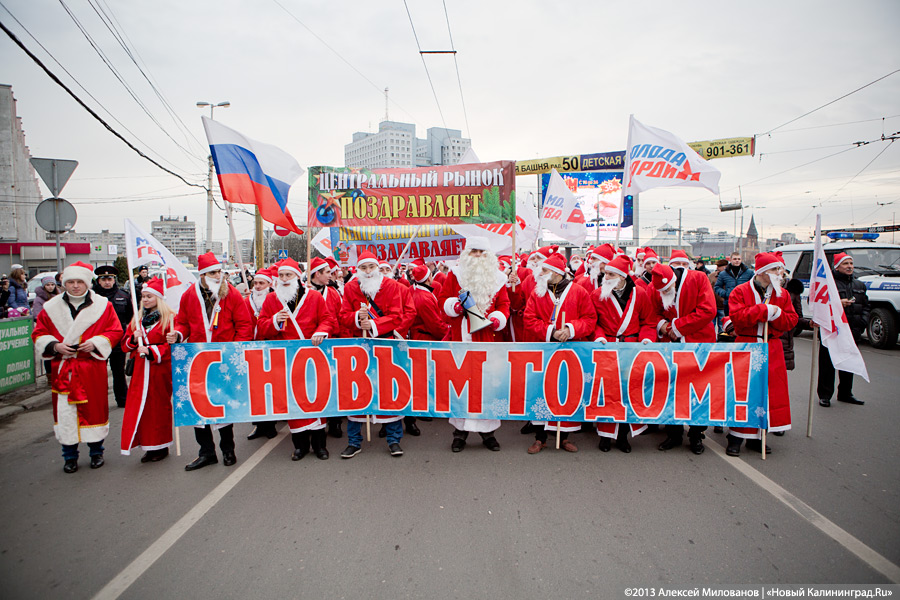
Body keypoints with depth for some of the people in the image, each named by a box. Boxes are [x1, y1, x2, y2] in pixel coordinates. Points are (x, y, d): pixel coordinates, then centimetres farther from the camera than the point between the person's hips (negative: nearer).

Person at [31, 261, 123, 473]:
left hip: (93, 367, -1)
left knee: (94, 408, 5)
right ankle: (70, 455, 17)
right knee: (65, 411, 3)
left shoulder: (102, 305, 1)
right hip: (63, 368, 2)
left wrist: (95, 343, -13)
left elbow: (115, 331, 2)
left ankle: (96, 451, 21)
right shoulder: (51, 307, 6)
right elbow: (39, 334, 10)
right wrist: (54, 346, -9)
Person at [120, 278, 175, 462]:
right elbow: (125, 344, 16)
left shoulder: (169, 318, -4)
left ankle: (161, 446, 14)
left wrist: (150, 350, -20)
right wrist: (133, 339, -4)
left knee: (159, 406, 1)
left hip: (160, 369, -5)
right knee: (140, 407, 2)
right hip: (140, 371, 5)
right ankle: (149, 446, 13)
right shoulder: (137, 319, 15)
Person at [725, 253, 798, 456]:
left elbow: (791, 320, 6)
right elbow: (737, 317, -17)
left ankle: (756, 437, 18)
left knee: (770, 392, 6)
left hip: (772, 349, 5)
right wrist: (764, 310, -19)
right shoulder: (740, 292, -3)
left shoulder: (782, 295, 11)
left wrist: (776, 314, -13)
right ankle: (736, 437, 6)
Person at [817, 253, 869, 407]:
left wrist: (863, 322, 7)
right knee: (827, 364, -2)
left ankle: (845, 394, 25)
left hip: (852, 332, 7)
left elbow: (865, 306, 22)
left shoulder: (859, 285, 17)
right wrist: (837, 303, -20)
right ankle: (824, 395, 5)